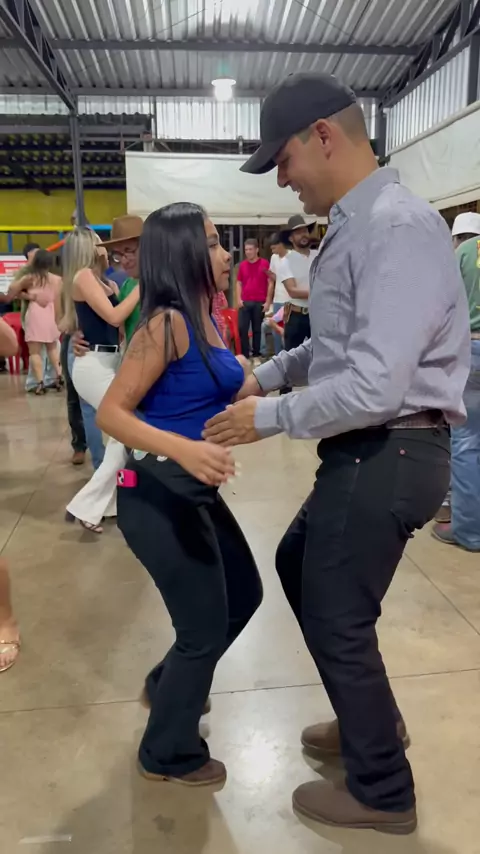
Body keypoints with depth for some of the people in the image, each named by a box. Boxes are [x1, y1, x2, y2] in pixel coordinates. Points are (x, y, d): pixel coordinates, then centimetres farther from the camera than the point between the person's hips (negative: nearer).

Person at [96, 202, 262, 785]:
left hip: (195, 490, 9)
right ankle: (167, 754, 31)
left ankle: (170, 685, 46)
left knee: (244, 594, 23)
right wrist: (183, 449, -34)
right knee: (206, 628, 5)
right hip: (158, 494, -9)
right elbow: (110, 413, -22)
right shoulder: (166, 323, -18)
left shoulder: (204, 321, 8)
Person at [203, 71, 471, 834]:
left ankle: (382, 792, 30)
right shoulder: (353, 229, 10)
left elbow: (375, 385, -29)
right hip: (366, 452, 10)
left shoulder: (398, 227, -21)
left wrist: (269, 418, -17)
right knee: (299, 567, 24)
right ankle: (371, 719, 44)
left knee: (337, 618, 4)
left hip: (390, 455, -10)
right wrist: (271, 370, 14)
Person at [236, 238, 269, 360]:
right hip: (245, 302, 3)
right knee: (242, 328, -2)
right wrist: (238, 299, 2)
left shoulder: (264, 264, -3)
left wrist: (268, 301, -6)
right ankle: (245, 354, 7)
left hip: (259, 302, -3)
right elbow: (239, 283, 14)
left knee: (257, 329, 6)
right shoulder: (242, 265, 8)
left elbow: (270, 282, -2)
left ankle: (256, 354, 18)